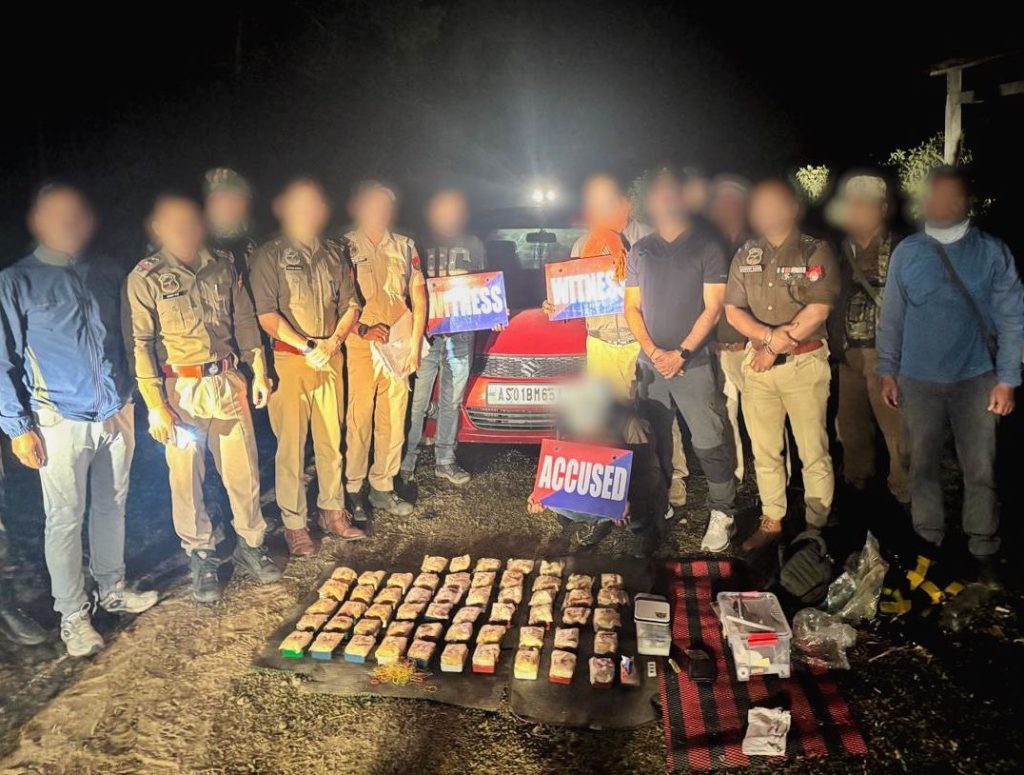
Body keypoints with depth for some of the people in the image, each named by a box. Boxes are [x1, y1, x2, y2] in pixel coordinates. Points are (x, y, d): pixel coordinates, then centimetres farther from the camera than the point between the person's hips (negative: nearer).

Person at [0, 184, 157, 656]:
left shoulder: (107, 274, 7)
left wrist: (134, 396, 13)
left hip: (117, 416, 4)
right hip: (62, 422, -4)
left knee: (112, 507, 15)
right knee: (65, 520, 4)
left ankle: (112, 590, 31)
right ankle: (72, 617, 17)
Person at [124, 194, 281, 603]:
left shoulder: (222, 266, 5)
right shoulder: (145, 278, -6)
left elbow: (244, 320, 12)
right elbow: (139, 344, -8)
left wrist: (258, 371, 8)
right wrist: (155, 404, -11)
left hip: (228, 382, 3)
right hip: (181, 390, -3)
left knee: (243, 470, 10)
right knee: (186, 477, 7)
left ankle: (251, 546, 27)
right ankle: (200, 558, 24)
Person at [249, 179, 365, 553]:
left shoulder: (334, 254, 13)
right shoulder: (270, 255, -2)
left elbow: (350, 305, 12)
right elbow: (266, 315, -9)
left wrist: (332, 342, -3)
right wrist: (307, 347, -13)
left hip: (331, 358, 5)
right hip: (289, 359, -4)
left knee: (331, 440, 9)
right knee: (292, 445, -1)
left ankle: (332, 511, 22)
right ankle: (294, 524, 9)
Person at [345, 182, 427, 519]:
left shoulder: (405, 246, 14)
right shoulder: (345, 247, 1)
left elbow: (418, 297, 15)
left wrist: (415, 343, 7)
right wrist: (362, 329, -15)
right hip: (360, 345, -4)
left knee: (394, 419, 6)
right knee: (358, 420, -4)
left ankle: (383, 487, 18)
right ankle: (352, 490, 8)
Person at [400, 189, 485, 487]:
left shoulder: (474, 245, 14)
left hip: (461, 333, 3)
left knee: (452, 400, 11)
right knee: (418, 399, -2)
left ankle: (445, 460, 21)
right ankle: (407, 460, 8)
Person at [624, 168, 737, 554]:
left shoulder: (707, 246, 0)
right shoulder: (640, 250, 12)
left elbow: (713, 307, -5)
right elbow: (631, 307, 10)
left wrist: (681, 353, -12)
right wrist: (653, 352, -4)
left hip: (693, 361, -4)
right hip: (651, 362, 4)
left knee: (709, 444, -4)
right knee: (654, 441, 10)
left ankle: (722, 514, 8)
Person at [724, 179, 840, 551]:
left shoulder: (815, 252, -2)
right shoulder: (745, 255, 11)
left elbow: (817, 311, -11)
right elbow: (732, 310, 5)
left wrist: (774, 347, -10)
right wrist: (769, 335, -11)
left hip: (804, 363, -4)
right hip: (757, 363, 4)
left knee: (813, 452, -2)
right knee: (764, 450, 10)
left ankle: (817, 525, 11)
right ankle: (771, 521, 22)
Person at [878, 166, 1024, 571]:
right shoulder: (907, 252, 2)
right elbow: (892, 317, 4)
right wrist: (888, 372, 3)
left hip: (976, 379, -1)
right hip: (919, 381, 1)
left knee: (979, 469, 5)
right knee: (923, 464, 10)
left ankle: (983, 548, 18)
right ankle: (928, 540, 24)